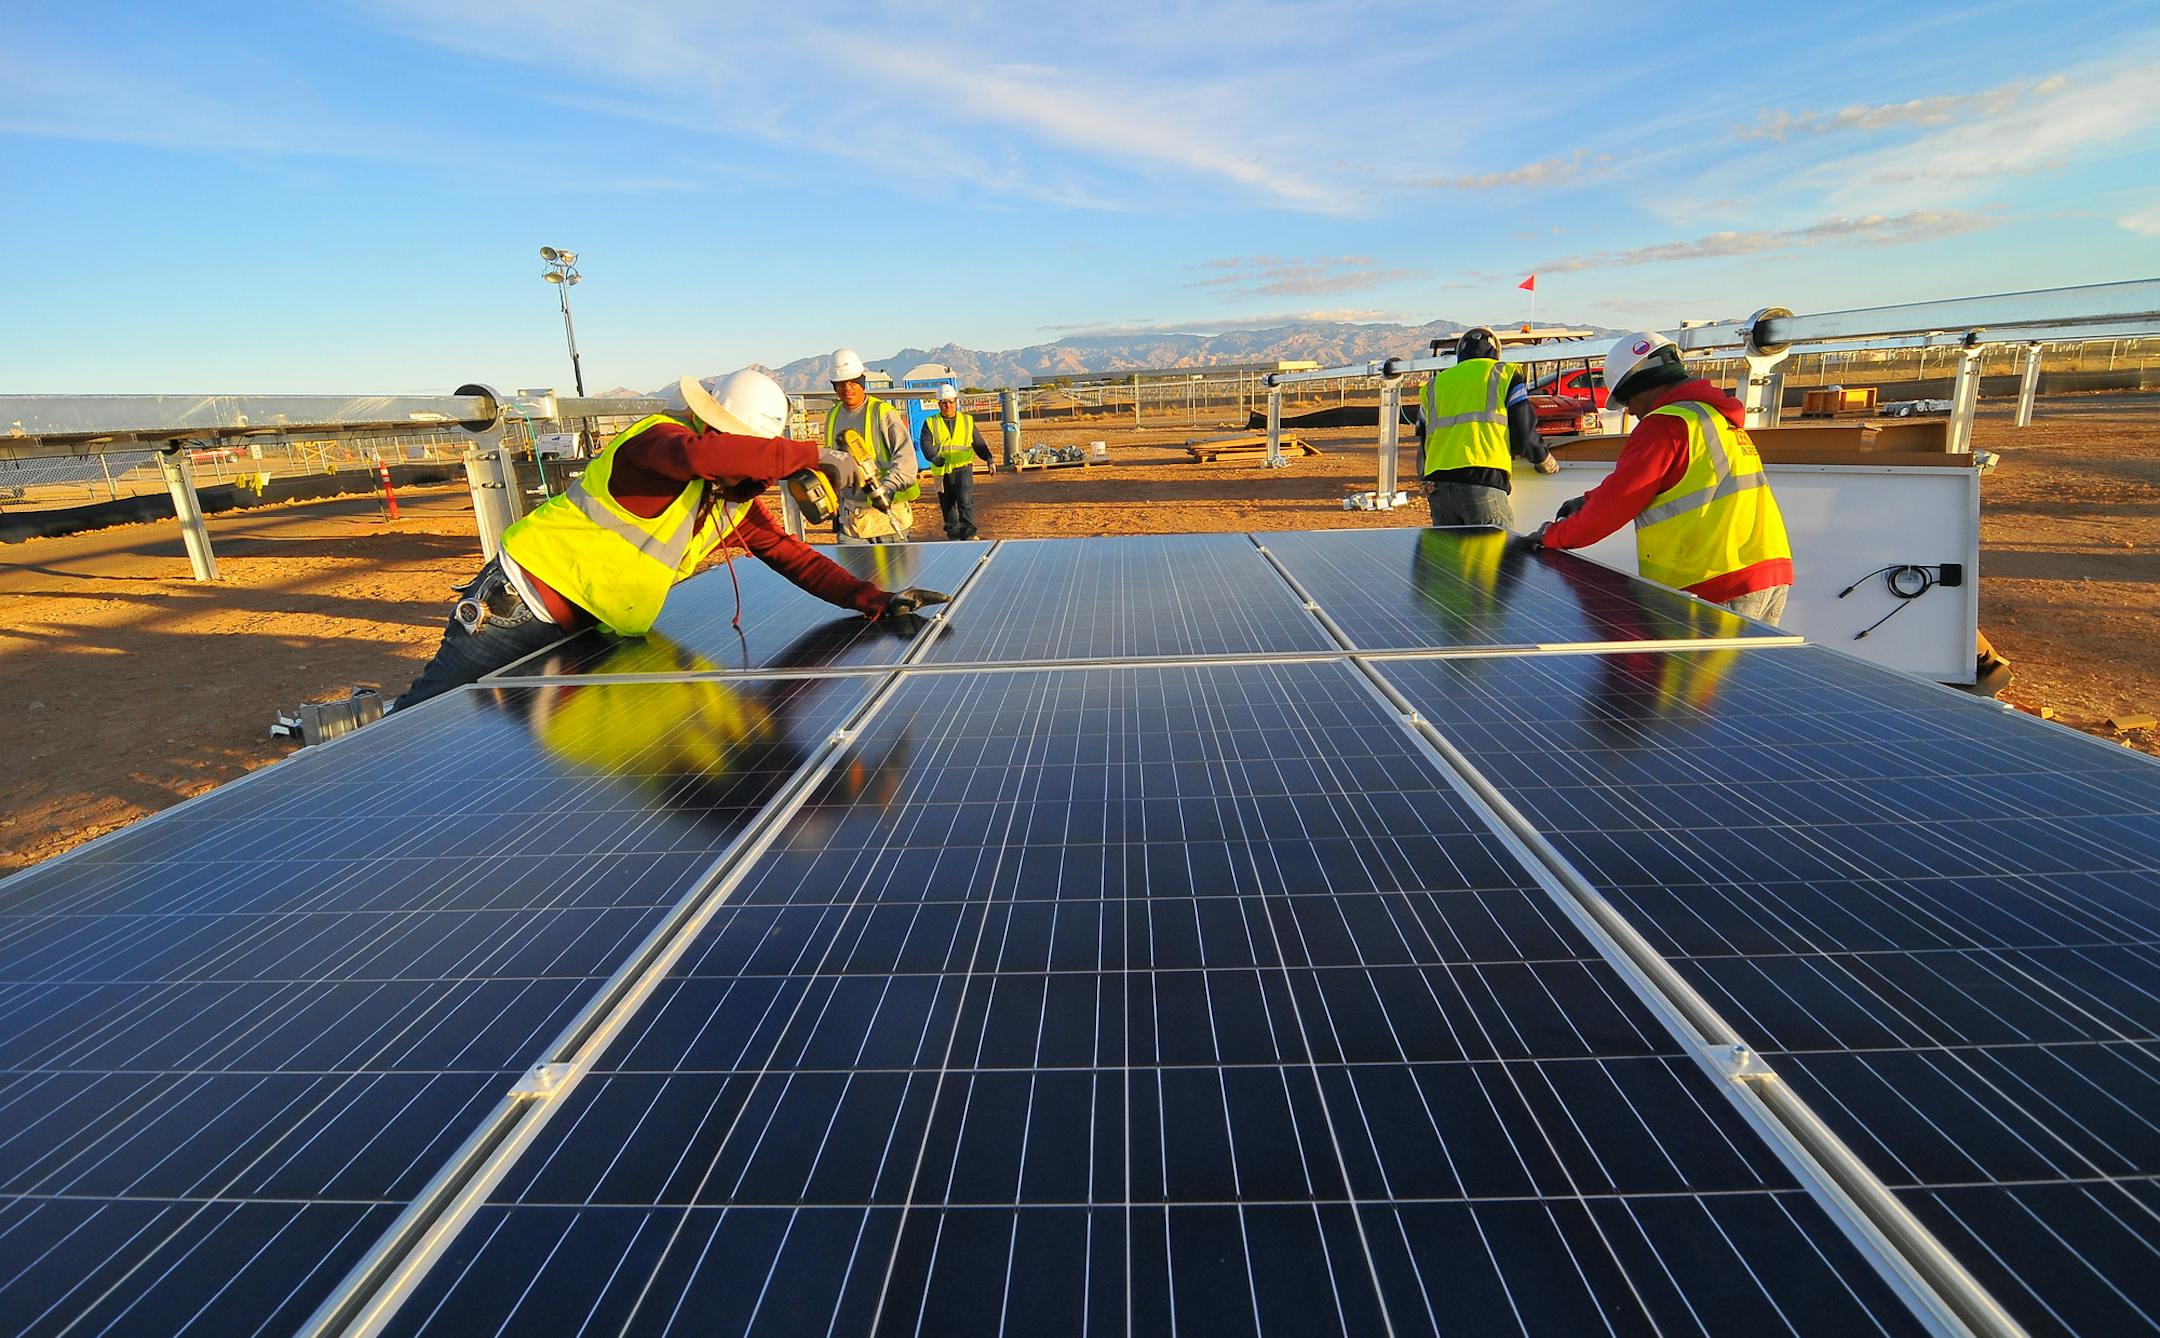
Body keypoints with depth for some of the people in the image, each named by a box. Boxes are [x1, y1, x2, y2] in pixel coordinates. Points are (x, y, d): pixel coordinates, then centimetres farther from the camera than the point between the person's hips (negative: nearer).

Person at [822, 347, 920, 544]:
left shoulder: (883, 413, -7)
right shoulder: (832, 417, 12)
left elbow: (906, 456, -16)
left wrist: (888, 488, -29)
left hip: (887, 512, -5)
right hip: (850, 516, 5)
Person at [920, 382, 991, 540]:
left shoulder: (968, 421, 13)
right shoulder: (930, 424, 7)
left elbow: (978, 443, 12)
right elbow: (925, 444, -6)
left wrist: (988, 459, -2)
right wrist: (934, 456, -25)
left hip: (963, 469, -1)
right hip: (942, 472, 1)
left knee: (965, 500, -17)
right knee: (947, 505, 9)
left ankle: (968, 531, -14)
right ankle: (953, 532, 24)